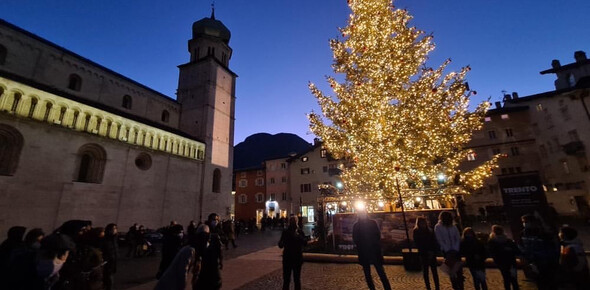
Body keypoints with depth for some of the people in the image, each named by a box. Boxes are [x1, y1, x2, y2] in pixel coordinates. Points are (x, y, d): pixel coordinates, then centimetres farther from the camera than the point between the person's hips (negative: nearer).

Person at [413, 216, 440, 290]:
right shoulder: (416, 232, -5)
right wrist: (427, 252, -10)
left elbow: (434, 242, 1)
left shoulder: (430, 231, 2)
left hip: (432, 254, 2)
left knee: (434, 271, 4)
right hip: (423, 254, -1)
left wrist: (432, 252, -12)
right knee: (425, 271, 5)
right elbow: (418, 245, -5)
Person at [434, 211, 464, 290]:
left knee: (459, 268, 1)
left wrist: (455, 250, -9)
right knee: (451, 269, 1)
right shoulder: (438, 227, -7)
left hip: (455, 250, 3)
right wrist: (448, 251, -13)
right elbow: (440, 240, -9)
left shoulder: (453, 227, 4)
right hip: (446, 251, -3)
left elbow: (458, 239, 2)